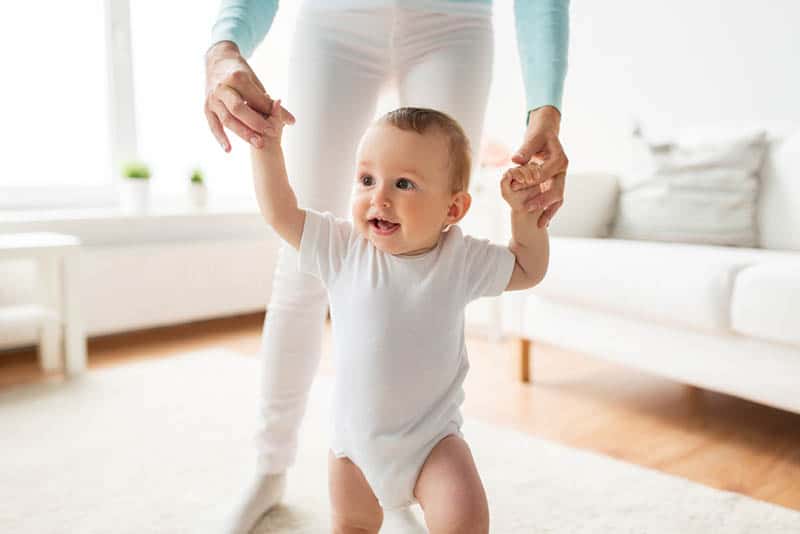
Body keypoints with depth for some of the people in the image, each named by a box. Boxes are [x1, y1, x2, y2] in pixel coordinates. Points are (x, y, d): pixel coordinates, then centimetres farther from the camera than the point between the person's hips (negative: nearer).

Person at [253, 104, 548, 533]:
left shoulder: (462, 259, -12)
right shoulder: (343, 248, -13)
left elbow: (528, 270, 3)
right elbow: (280, 213, -8)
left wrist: (524, 211, -9)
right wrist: (267, 143, -14)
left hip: (431, 435, -1)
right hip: (355, 434, 2)